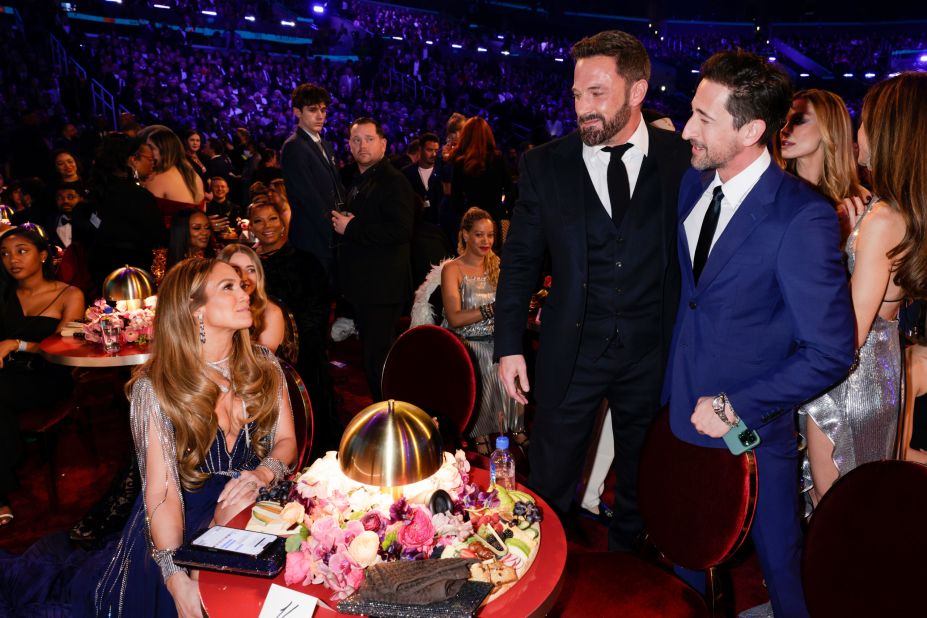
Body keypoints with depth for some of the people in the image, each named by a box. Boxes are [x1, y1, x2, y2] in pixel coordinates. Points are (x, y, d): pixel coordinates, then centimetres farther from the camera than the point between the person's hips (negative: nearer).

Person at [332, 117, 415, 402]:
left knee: (378, 360, -6)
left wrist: (351, 227, -19)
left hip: (382, 287, -10)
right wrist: (342, 223, 9)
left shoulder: (394, 181, -13)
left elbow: (400, 230, -25)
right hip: (363, 286, 10)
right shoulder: (358, 183, 18)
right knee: (371, 356, 19)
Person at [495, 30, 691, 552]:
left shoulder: (682, 159, -4)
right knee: (550, 487, 11)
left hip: (653, 352, 1)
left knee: (642, 486, 21)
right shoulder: (545, 165, -3)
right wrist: (509, 346, -4)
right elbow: (521, 261, 0)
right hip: (572, 352, 0)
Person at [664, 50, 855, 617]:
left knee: (781, 568, 17)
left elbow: (831, 352, -18)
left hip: (754, 432, -5)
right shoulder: (693, 184, 0)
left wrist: (736, 407, -16)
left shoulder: (803, 217, -20)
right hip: (683, 415, 6)